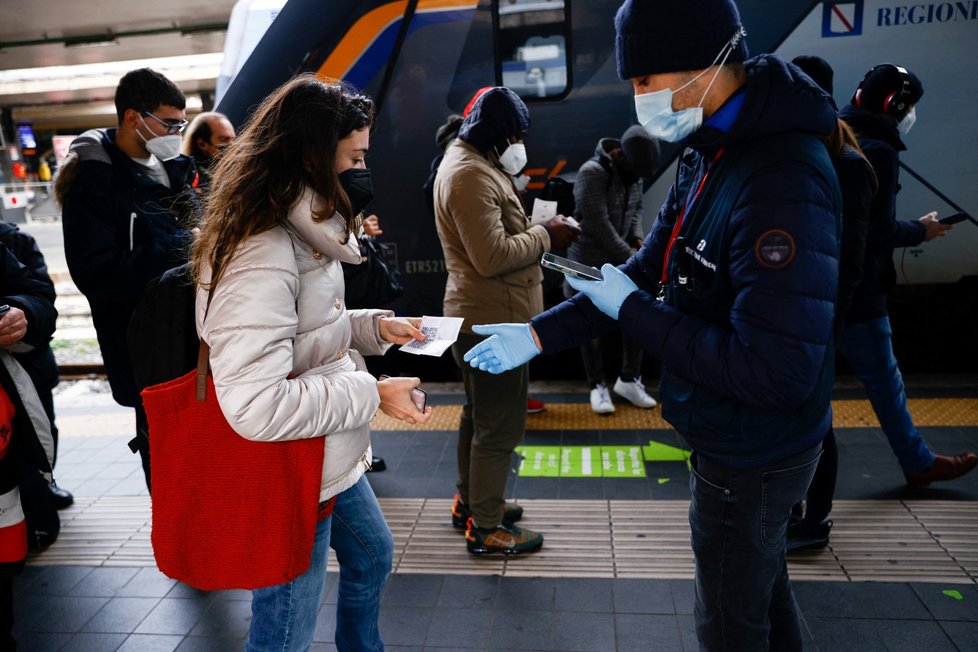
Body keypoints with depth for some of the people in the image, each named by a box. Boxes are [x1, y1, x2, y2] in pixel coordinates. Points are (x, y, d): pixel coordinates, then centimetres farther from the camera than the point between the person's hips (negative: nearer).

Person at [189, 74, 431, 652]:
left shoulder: (301, 232, 4)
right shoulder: (259, 255, -29)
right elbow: (255, 407, -35)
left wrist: (374, 325, 0)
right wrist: (372, 394, -24)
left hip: (333, 459, 10)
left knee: (373, 556, 31)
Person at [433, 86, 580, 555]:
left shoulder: (469, 163, 14)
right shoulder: (471, 176, -21)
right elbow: (493, 256, -26)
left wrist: (538, 230, 5)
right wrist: (546, 236, -15)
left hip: (479, 317, 12)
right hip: (493, 321, -12)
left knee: (479, 415, 22)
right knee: (500, 426, -1)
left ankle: (470, 501, 38)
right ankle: (485, 528, 13)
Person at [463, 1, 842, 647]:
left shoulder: (781, 182, -31)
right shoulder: (709, 155, 0)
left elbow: (777, 373, -33)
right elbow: (646, 271, 6)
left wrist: (632, 311, -23)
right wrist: (539, 333, 0)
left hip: (751, 459, -8)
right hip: (733, 441, 8)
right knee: (763, 589, 29)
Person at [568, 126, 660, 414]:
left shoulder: (632, 172, 3)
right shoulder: (592, 172, -19)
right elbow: (599, 224, -23)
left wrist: (638, 237, -6)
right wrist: (630, 257, -19)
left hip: (623, 260, 6)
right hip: (591, 264, -6)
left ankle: (629, 379, 23)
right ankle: (598, 385, 18)